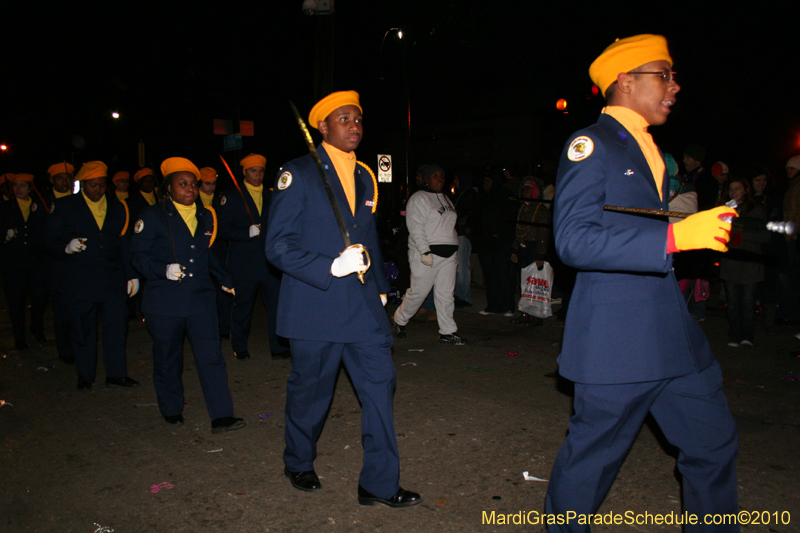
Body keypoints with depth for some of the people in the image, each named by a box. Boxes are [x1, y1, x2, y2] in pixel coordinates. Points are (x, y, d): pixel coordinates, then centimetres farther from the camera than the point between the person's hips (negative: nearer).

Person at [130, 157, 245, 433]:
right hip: (165, 301, -3)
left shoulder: (205, 216, 13)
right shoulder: (153, 216, 0)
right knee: (168, 359, 10)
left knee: (211, 357, -5)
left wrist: (224, 279, 25)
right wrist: (164, 270, -19)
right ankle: (172, 411, 30)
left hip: (201, 298, 3)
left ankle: (221, 416, -3)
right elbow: (138, 254, -3)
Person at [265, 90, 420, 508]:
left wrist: (379, 288, 16)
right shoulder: (298, 174, -7)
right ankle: (298, 465, 36)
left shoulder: (364, 177, 14)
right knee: (310, 392, 10)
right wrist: (331, 268, -21)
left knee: (380, 384, 1)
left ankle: (379, 484, 14)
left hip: (363, 306, 6)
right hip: (315, 307, -5)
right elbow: (278, 245, -12)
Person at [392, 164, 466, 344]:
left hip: (448, 255, 7)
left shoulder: (445, 198, 19)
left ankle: (448, 332, 8)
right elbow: (415, 228, -14)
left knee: (446, 294, 4)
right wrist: (425, 252, -21)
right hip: (427, 253, -7)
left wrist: (455, 252, 18)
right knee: (418, 292, -2)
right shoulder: (418, 198, -5)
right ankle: (400, 320, 20)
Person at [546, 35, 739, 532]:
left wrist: (702, 232, 16)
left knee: (714, 442, 14)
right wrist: (674, 235, -27)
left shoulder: (649, 148, 20)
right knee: (594, 453, 5)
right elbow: (574, 240, -23)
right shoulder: (590, 145, -10)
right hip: (616, 336, -9)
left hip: (674, 331, 9)